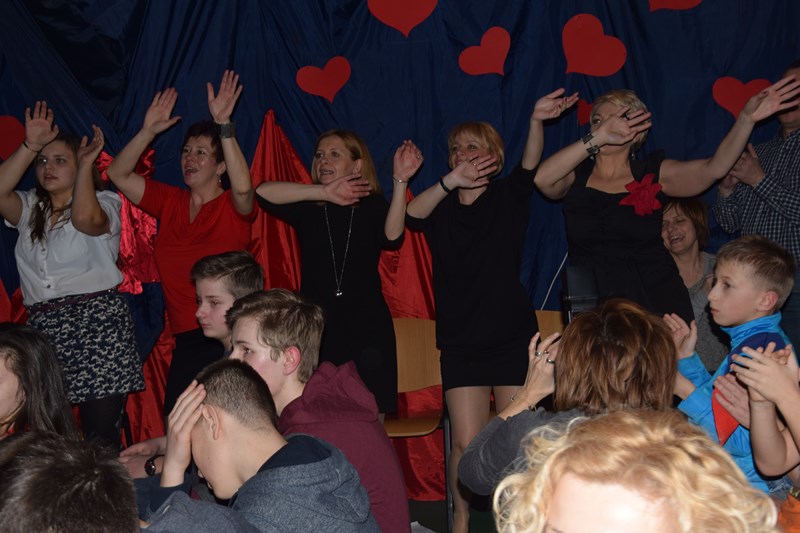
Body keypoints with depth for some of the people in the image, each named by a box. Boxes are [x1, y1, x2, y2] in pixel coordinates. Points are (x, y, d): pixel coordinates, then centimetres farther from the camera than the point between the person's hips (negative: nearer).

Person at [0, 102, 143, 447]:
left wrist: (86, 164, -8)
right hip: (43, 328, 5)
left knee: (101, 436, -8)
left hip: (97, 325, -5)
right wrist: (31, 145, -3)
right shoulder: (29, 209, 20)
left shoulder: (105, 203, 5)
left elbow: (85, 218, -19)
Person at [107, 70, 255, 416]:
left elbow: (243, 187, -25)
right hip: (186, 341, 5)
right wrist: (149, 131, -5)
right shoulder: (169, 202, 12)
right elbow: (118, 174, 8)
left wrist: (223, 125, -29)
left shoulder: (232, 206, -1)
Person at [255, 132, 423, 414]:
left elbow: (392, 237, -15)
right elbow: (263, 192, -9)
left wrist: (400, 181, -25)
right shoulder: (307, 208, 9)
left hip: (366, 329, -1)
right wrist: (324, 193, -15)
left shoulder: (373, 206, 6)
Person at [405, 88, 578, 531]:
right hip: (460, 340, 1)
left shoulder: (508, 197, 2)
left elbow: (530, 166, -18)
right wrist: (451, 182, -33)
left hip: (513, 336, -1)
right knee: (466, 442, -3)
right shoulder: (441, 206, 6)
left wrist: (537, 121, -37)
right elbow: (411, 215, -16)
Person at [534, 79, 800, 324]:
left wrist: (747, 118, -18)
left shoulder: (653, 174, 6)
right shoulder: (576, 176, 5)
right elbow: (540, 177, -15)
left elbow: (714, 168, -5)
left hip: (655, 301, 1)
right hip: (593, 304, 0)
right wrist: (598, 137, -20)